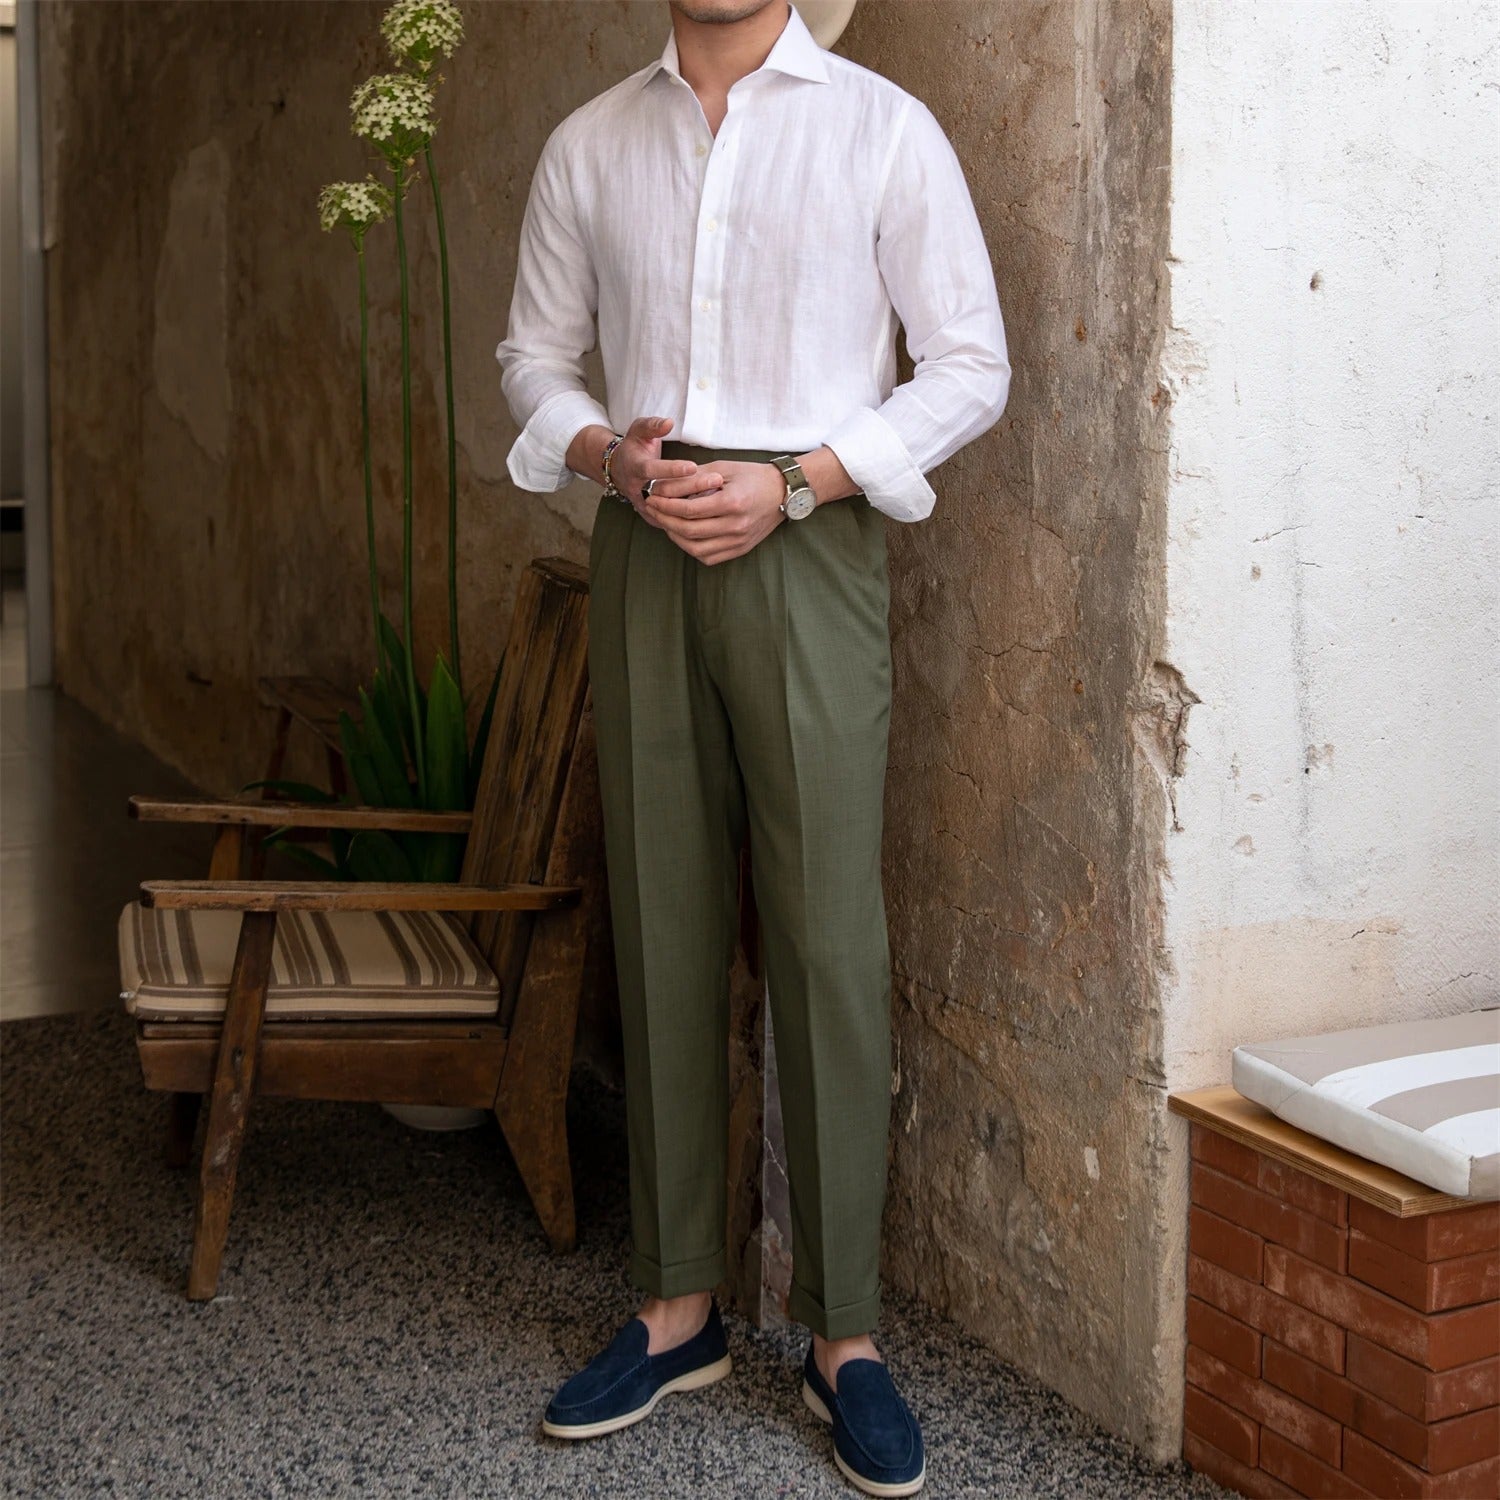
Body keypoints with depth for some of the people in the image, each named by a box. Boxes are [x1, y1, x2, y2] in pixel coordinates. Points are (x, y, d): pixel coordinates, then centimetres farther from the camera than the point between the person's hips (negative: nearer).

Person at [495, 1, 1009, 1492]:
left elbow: (970, 364, 0)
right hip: (644, 549, 3)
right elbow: (534, 354, 17)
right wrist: (612, 454, -5)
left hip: (808, 546, -3)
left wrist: (793, 480, -11)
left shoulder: (883, 127, 3)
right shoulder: (589, 146, 13)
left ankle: (845, 1334, 6)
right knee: (661, 931, 5)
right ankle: (677, 1306, 16)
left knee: (829, 941, -5)